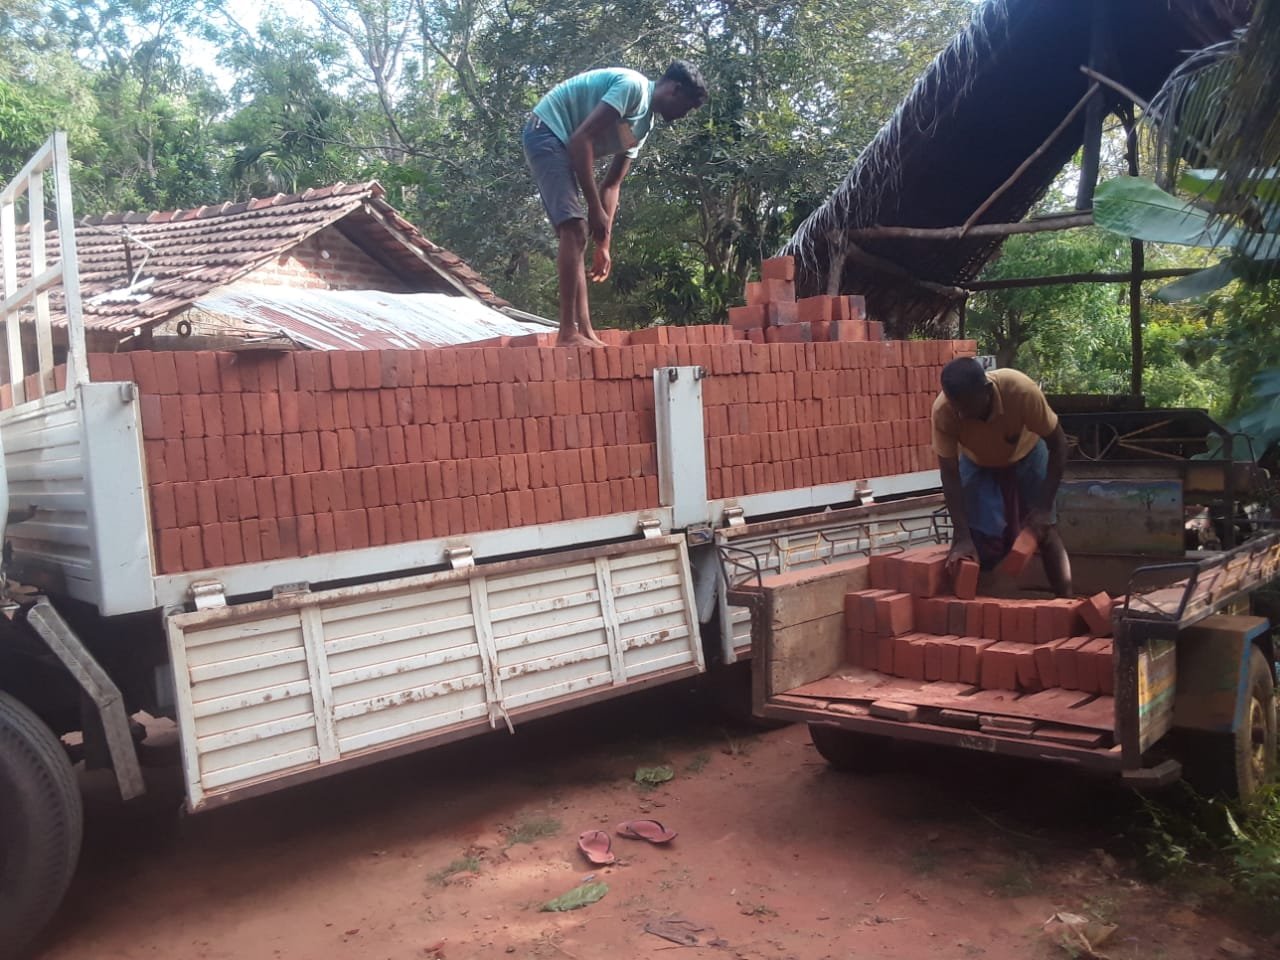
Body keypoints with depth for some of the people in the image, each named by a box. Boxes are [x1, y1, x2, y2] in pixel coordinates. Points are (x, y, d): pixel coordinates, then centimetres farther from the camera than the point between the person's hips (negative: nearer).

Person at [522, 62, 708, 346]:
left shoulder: (643, 125, 15)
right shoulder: (633, 86, -15)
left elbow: (611, 184, 17)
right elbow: (581, 138, -23)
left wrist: (604, 244, 13)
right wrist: (595, 208, -21)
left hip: (562, 145, 10)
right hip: (547, 133, -10)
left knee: (575, 234, 6)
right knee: (575, 229, -19)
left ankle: (584, 331, 6)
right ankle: (568, 333, -20)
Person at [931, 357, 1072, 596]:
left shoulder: (1021, 390, -41)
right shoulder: (943, 410, -36)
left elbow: (1058, 445, -26)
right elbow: (950, 474, -27)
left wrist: (1044, 506, -30)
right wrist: (962, 536, -33)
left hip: (1026, 455, -1)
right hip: (977, 462, 1)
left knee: (1046, 531, -6)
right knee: (977, 538, -9)